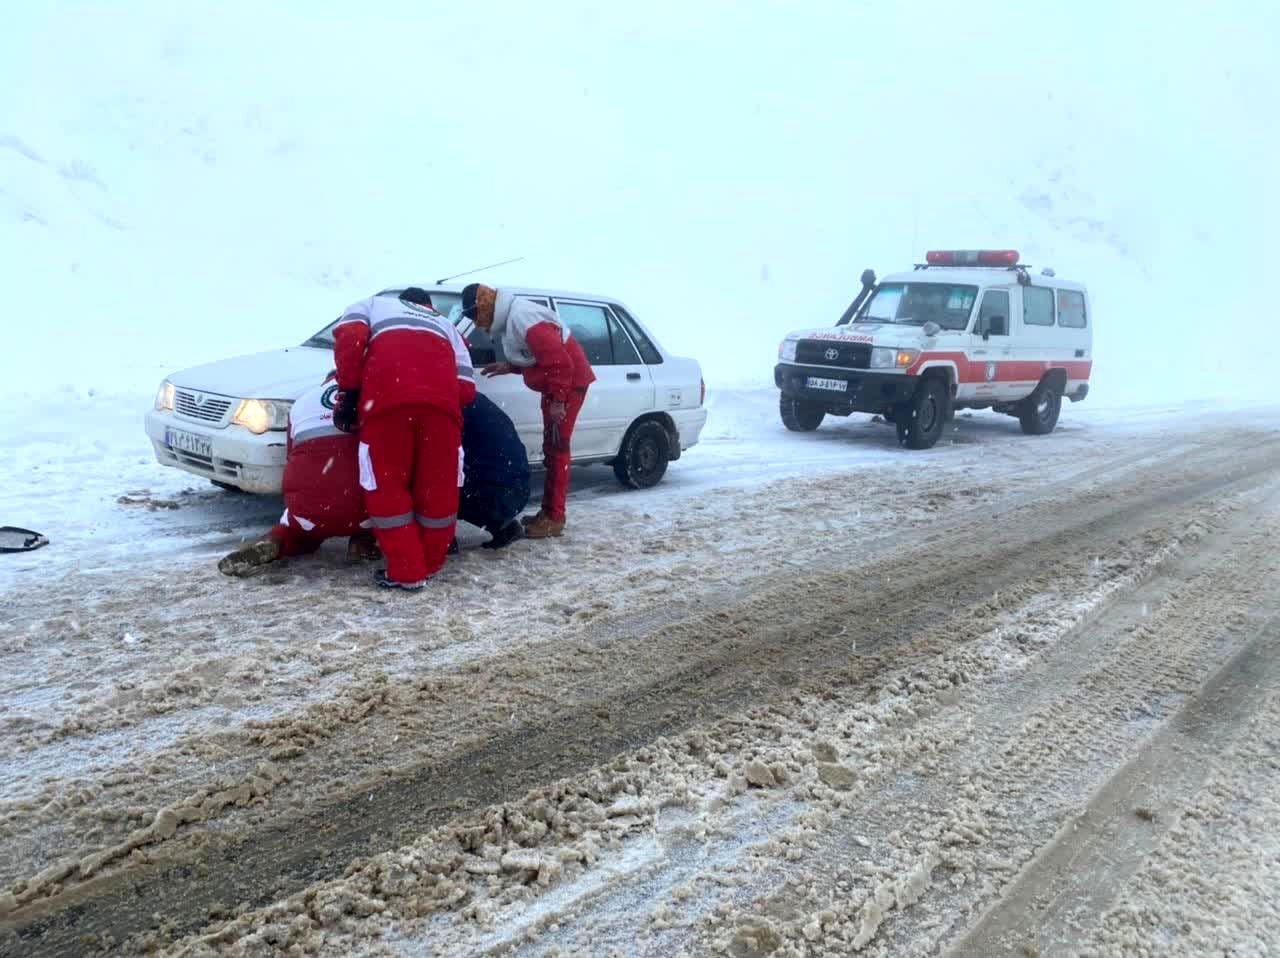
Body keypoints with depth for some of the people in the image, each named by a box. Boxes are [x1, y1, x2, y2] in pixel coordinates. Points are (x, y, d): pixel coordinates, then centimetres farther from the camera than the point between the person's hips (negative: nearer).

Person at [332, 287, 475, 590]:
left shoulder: (373, 304, 34)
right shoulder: (446, 325, 39)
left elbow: (350, 336, 9)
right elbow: (466, 389, 23)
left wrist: (349, 392, 11)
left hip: (387, 398, -2)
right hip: (442, 398, 3)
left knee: (387, 488, 8)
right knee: (438, 488, 14)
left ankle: (407, 572, 10)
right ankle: (429, 565, 26)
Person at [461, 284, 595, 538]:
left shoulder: (522, 319, -25)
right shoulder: (511, 317, 8)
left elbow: (559, 360, -29)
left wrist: (558, 400, -26)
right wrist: (510, 367, 7)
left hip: (569, 383, -11)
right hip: (555, 386, 11)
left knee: (557, 448, -9)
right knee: (551, 448, 14)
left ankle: (554, 518, -6)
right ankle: (548, 511, 22)